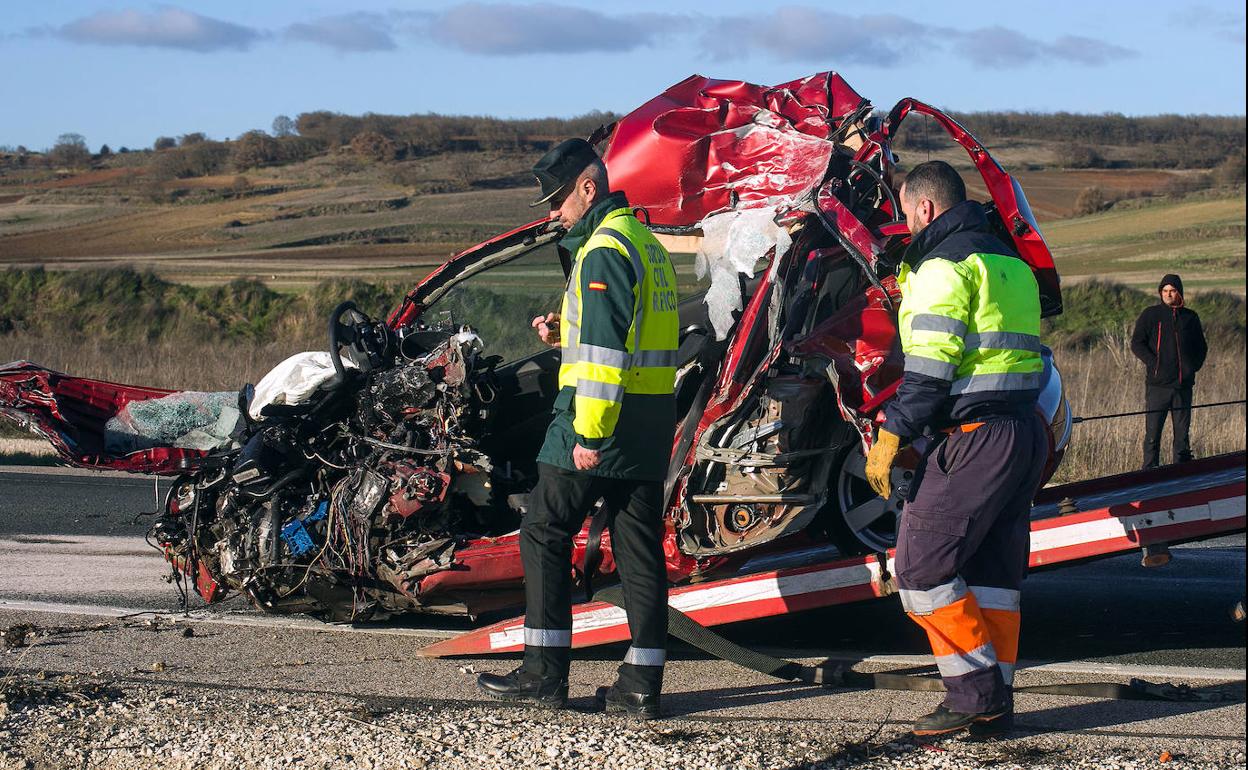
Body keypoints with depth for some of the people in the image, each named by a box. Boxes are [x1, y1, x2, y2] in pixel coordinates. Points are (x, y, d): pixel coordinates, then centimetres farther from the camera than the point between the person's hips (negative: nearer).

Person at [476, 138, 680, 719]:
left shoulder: (603, 250, -14)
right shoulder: (647, 242, 17)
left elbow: (604, 350, -21)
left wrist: (589, 434, -21)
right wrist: (565, 335, 15)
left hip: (599, 421, -9)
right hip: (651, 425, 9)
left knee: (544, 536, 2)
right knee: (640, 546, 6)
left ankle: (544, 672, 2)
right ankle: (642, 685, 5)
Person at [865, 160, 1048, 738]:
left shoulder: (943, 266, -9)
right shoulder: (1010, 262, 20)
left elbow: (930, 365, -16)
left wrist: (891, 436, -12)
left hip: (974, 437, -9)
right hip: (1027, 432, 9)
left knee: (921, 566, -5)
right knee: (992, 569, 11)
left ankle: (975, 689, -7)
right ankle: (994, 706, 12)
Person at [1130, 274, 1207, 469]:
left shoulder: (1190, 317, 13)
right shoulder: (1150, 315, 3)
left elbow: (1201, 347, 23)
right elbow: (1136, 344, -2)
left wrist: (1195, 365, 7)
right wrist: (1154, 363, -11)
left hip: (1183, 384, 3)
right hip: (1157, 384, -3)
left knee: (1182, 431, 7)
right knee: (1153, 432, -4)